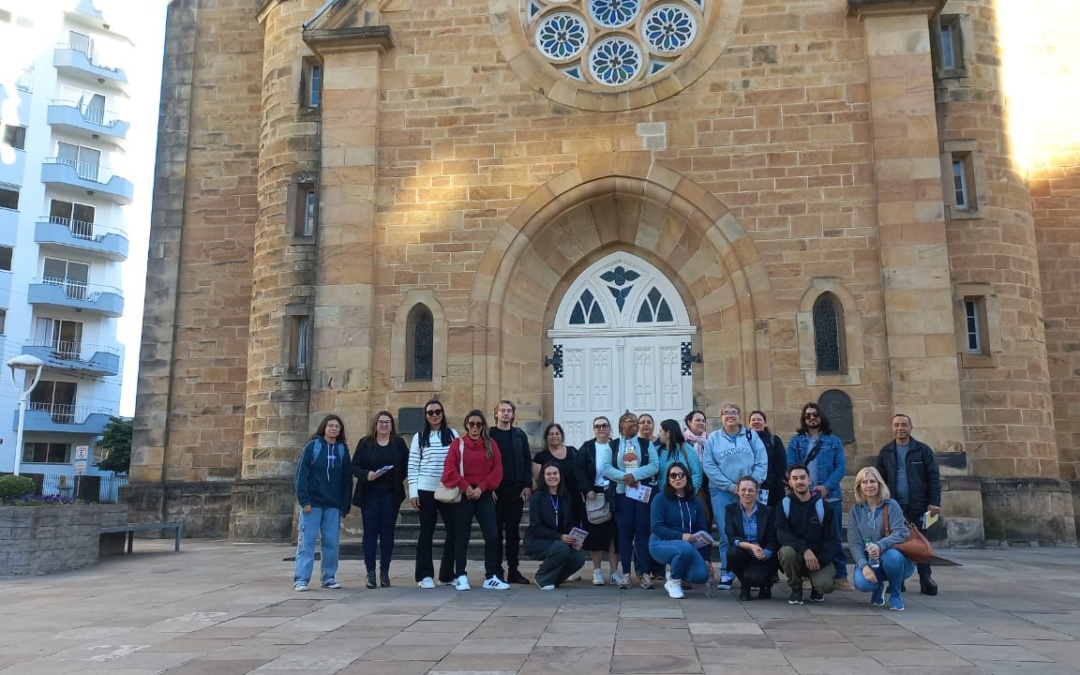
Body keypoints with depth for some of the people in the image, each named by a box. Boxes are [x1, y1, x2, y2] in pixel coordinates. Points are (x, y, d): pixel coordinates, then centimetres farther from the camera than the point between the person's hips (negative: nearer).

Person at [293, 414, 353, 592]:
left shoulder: (343, 449, 7)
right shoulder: (312, 446, -2)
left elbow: (347, 479, 7)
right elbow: (301, 474, -6)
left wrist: (345, 505, 2)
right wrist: (304, 500, -12)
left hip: (333, 505, 3)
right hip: (312, 503, -3)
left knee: (331, 543, 7)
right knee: (307, 542, -2)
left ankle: (328, 577, 18)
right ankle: (301, 579, 3)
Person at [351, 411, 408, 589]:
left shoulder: (399, 443, 4)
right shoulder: (365, 443, 1)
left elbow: (407, 465, 8)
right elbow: (355, 466, -2)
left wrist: (399, 480, -4)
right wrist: (366, 474, -19)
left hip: (391, 495, 1)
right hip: (369, 494, -1)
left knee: (387, 532, 4)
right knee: (370, 532, -1)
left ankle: (384, 572, 12)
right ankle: (370, 573, 3)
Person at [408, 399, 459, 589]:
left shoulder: (453, 434, 7)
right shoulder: (419, 437, 5)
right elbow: (412, 466, 2)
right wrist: (413, 492, -4)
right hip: (426, 491, -1)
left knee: (454, 530, 2)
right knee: (426, 532, 4)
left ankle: (447, 574, 16)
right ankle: (425, 575, 11)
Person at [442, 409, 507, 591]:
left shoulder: (491, 444, 7)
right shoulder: (458, 444, 3)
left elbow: (497, 470, 1)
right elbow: (450, 470, -5)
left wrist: (481, 487, -9)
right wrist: (466, 487, -13)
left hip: (485, 495, 2)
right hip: (463, 495, -2)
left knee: (492, 535, -4)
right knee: (462, 536, 2)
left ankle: (491, 577, 5)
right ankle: (460, 576, 9)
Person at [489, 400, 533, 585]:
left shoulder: (520, 435, 9)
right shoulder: (489, 435, 1)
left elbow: (527, 461, 7)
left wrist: (528, 485, -2)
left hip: (517, 489, 2)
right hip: (496, 490, -2)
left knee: (513, 530, 6)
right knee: (496, 530, 4)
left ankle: (513, 570, 11)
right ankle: (497, 570, 10)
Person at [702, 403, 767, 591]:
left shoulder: (751, 435, 6)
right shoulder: (713, 438, 4)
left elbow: (762, 463, 1)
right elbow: (709, 466, -2)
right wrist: (731, 486, -9)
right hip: (721, 492, -1)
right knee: (726, 535, -2)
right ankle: (726, 573, 7)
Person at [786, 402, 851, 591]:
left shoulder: (834, 441, 8)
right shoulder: (796, 441, 8)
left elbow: (841, 467, -1)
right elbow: (791, 468, 1)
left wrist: (826, 486, -14)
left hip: (830, 496, 0)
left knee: (834, 537, 2)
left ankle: (840, 576, 7)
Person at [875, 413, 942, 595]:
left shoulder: (923, 450, 2)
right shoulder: (886, 452, 7)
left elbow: (934, 477, -1)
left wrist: (934, 502, -9)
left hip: (917, 505, -2)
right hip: (894, 505, 2)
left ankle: (925, 579, 7)